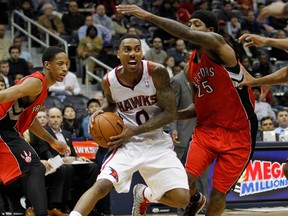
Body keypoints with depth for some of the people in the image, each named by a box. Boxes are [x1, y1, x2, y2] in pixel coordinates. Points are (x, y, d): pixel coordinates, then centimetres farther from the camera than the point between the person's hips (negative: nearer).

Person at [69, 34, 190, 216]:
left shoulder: (156, 72, -15)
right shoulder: (109, 81, -7)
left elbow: (170, 113, -14)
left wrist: (134, 130, -20)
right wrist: (101, 112, -6)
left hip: (157, 143, 0)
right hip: (128, 144, 0)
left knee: (181, 198, -11)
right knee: (102, 185, -24)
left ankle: (144, 194, 21)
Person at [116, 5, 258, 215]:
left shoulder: (217, 45, -14)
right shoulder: (191, 67, 8)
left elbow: (189, 36, -35)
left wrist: (149, 16, -36)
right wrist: (177, 114, -1)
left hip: (237, 133, -6)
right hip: (206, 128, 6)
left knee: (218, 194, -3)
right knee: (186, 180, -10)